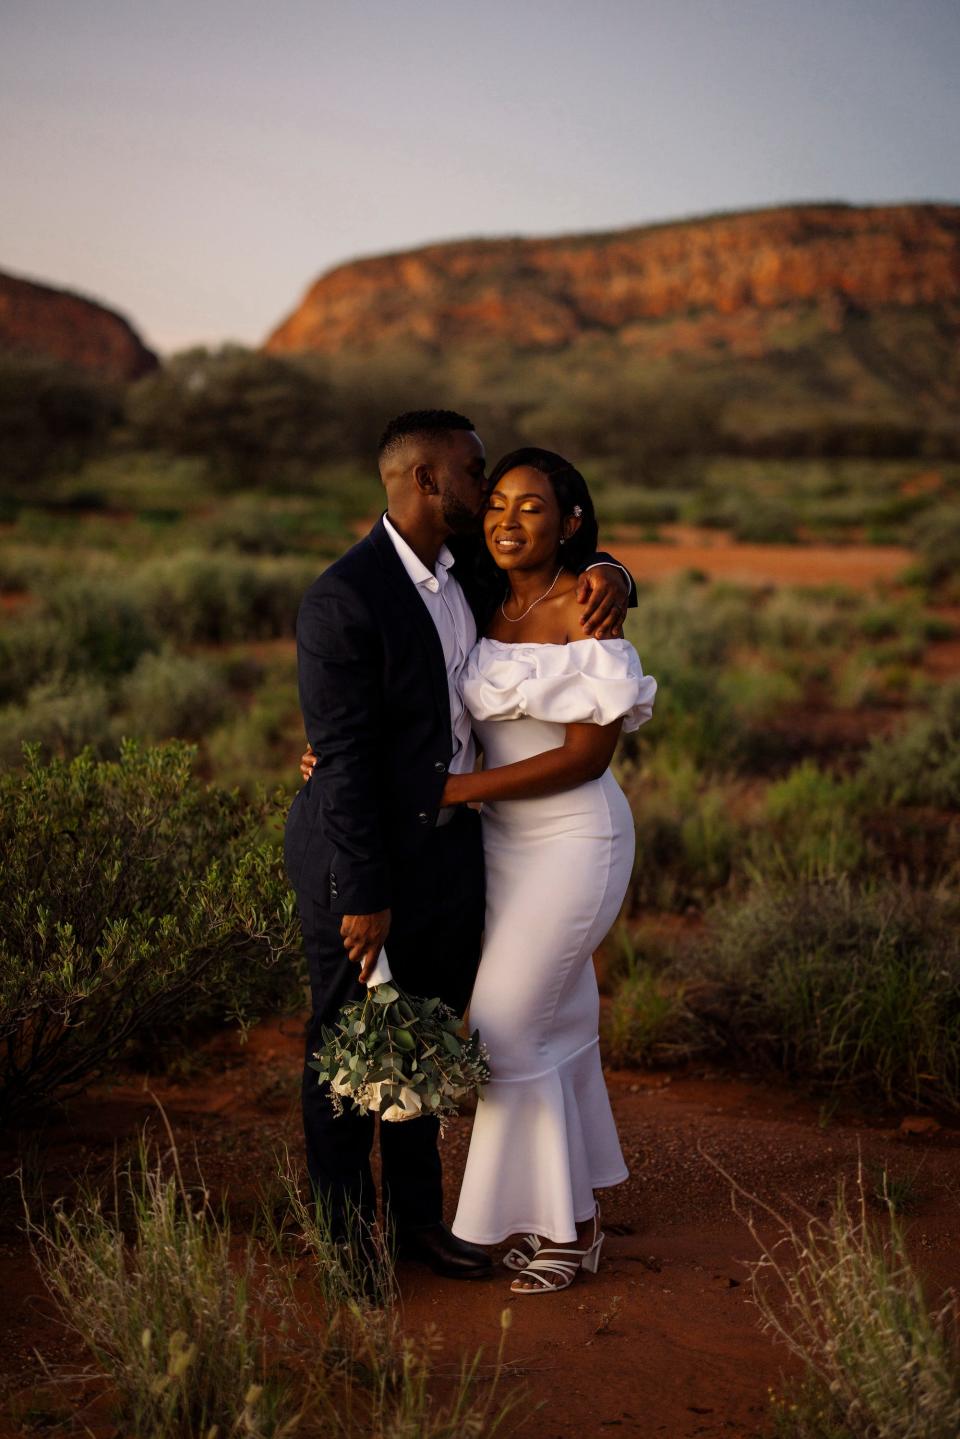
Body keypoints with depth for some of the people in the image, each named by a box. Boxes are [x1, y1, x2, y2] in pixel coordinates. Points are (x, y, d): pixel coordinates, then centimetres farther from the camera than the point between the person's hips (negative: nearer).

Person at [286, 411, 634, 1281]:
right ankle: (345, 1232, 27)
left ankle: (418, 1217, 35)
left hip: (451, 843, 8)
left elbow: (550, 553, 21)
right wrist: (364, 899, -20)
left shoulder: (468, 563, 3)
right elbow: (343, 760, -21)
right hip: (361, 857, -7)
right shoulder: (343, 601, -21)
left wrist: (606, 575, -4)